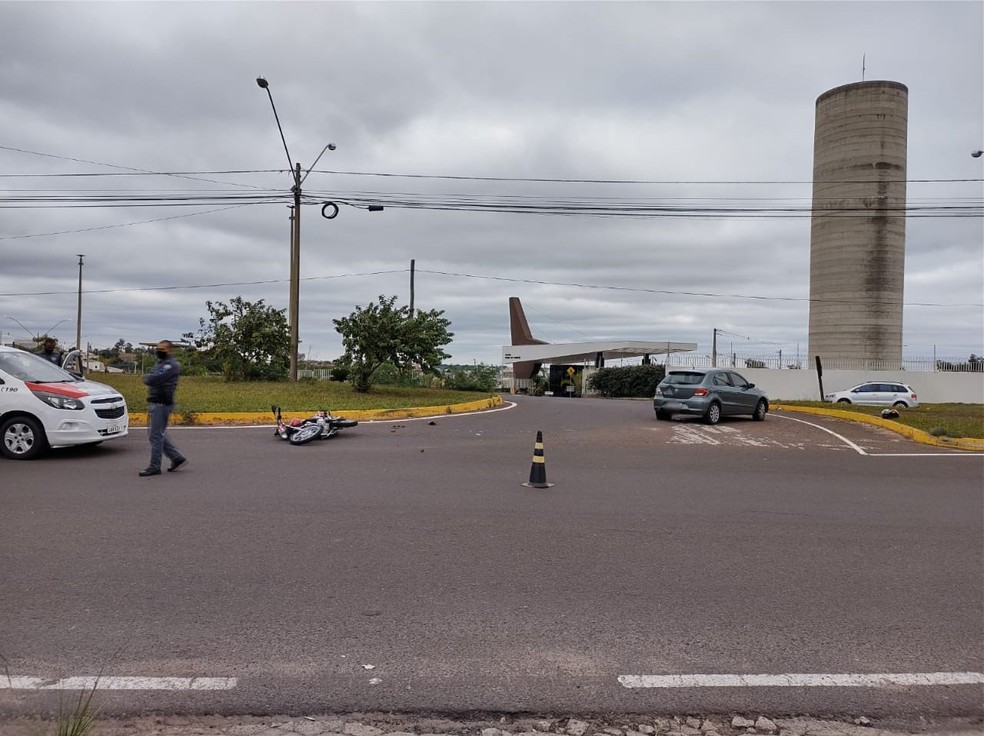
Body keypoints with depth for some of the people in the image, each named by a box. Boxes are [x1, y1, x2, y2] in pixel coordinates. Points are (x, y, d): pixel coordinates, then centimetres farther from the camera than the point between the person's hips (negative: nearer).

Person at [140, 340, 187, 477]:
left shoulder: (171, 365, -14)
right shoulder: (160, 364, 20)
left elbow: (154, 380, -22)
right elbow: (149, 380, 21)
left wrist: (147, 378, -3)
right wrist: (150, 378, 0)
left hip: (162, 404, -10)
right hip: (156, 404, 10)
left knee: (156, 436, -6)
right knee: (159, 435, 14)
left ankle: (154, 467, 0)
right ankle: (177, 458, 20)